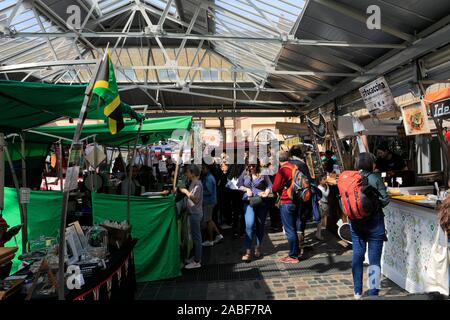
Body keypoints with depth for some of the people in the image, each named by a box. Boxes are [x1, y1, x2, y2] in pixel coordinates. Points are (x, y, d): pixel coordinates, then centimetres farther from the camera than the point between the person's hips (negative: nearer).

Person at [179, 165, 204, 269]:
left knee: (196, 237, -1)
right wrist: (184, 190, 4)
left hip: (196, 214, -10)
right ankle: (196, 257, 30)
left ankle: (197, 262, 8)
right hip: (194, 213, 10)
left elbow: (196, 200, -25)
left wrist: (186, 191, -22)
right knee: (195, 236, 18)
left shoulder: (197, 184, -19)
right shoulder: (193, 183, 11)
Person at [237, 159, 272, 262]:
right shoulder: (244, 174, 4)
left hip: (262, 203, 0)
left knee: (260, 225, 11)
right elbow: (239, 185, 14)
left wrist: (265, 193, -15)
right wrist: (246, 189, -4)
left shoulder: (263, 174, -3)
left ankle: (258, 247, 31)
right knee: (249, 225, -14)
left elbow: (269, 186, 2)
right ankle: (248, 251, -10)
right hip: (249, 202, 0)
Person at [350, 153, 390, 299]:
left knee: (357, 255, 14)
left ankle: (357, 292, 25)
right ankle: (373, 293, 13)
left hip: (356, 222, 4)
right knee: (374, 258, 6)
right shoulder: (375, 178, -12)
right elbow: (385, 199, -10)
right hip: (374, 222, -4)